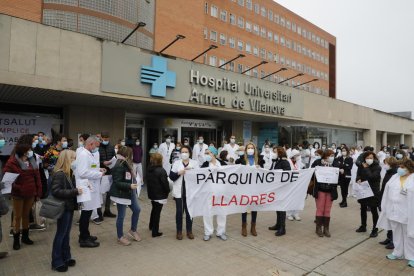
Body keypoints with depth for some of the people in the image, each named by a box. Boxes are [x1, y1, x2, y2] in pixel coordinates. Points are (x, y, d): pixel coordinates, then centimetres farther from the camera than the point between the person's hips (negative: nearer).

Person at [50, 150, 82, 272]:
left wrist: (79, 189, 3)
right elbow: (56, 191, -27)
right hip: (63, 208, -8)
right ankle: (57, 262, 18)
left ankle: (66, 257, 30)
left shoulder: (69, 173, 8)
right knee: (60, 234, 4)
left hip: (70, 207, 8)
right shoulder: (59, 174, -20)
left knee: (66, 233, 17)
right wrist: (75, 191, -27)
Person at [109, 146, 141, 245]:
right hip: (121, 194, -9)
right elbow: (117, 182, -24)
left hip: (130, 193, 9)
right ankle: (120, 237, 22)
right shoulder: (119, 166, -22)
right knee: (121, 216, 5)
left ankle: (133, 230, 31)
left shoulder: (128, 164, 6)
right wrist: (130, 186, -31)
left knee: (137, 210, 13)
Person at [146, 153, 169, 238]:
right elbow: (165, 183, -17)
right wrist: (167, 192, -1)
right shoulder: (161, 171, -20)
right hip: (160, 195, -7)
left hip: (151, 194, 7)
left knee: (154, 209, 26)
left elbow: (148, 181, 11)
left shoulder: (149, 170, 2)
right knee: (157, 212, 1)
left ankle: (151, 226, 42)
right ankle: (155, 232, 8)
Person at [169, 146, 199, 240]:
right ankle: (179, 231, 20)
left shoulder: (195, 163, 5)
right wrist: (179, 173, -16)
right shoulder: (176, 163, 6)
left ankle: (189, 231, 23)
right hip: (179, 191, 0)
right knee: (179, 211, 5)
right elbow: (171, 176, 1)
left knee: (189, 211, 8)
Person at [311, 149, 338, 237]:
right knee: (320, 209, 4)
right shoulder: (317, 162, -6)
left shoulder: (335, 164, 3)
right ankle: (318, 228, 17)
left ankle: (326, 229, 20)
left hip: (330, 190, 3)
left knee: (327, 210, 9)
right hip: (320, 189, -2)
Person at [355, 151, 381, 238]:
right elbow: (358, 175, 5)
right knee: (363, 209, 15)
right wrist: (358, 180, -16)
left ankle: (375, 229, 16)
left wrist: (366, 168, -17)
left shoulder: (377, 167, -10)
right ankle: (363, 226, 30)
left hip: (373, 191, -4)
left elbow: (372, 177, -24)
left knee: (374, 211, 5)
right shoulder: (362, 166, 2)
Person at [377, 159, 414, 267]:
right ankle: (398, 253, 31)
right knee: (396, 233, 16)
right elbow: (388, 192, 8)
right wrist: (385, 208, 8)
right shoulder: (394, 177, 5)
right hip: (394, 211, 5)